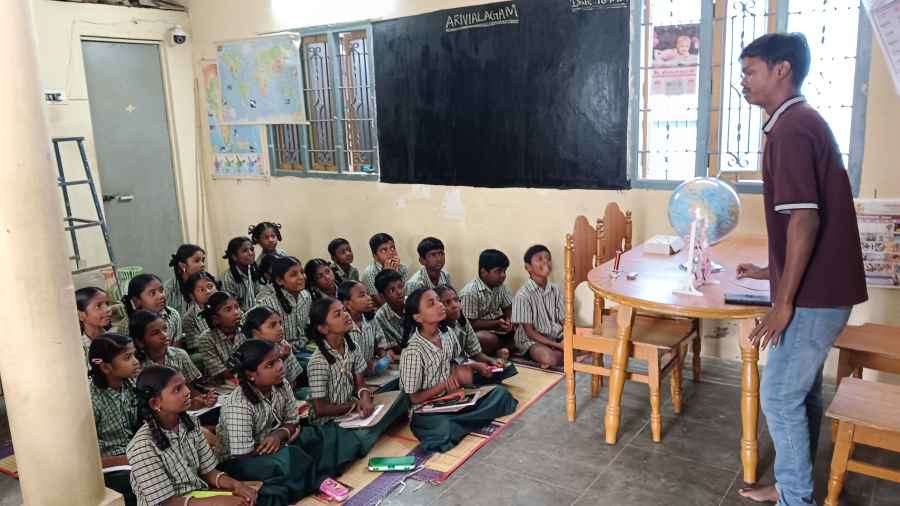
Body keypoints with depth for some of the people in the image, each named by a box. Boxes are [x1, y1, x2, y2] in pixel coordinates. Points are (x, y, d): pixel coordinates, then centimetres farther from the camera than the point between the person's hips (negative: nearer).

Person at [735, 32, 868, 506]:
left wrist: (783, 302, -22)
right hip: (820, 288, 10)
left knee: (780, 396, 0)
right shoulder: (803, 122, 14)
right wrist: (772, 271, 27)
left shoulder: (790, 128, -17)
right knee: (803, 392, 17)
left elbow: (805, 219, -24)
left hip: (813, 295, -10)